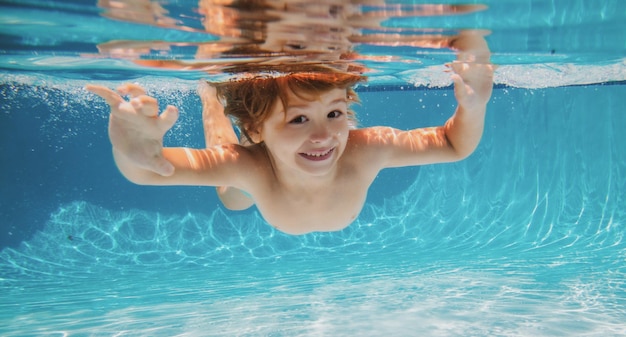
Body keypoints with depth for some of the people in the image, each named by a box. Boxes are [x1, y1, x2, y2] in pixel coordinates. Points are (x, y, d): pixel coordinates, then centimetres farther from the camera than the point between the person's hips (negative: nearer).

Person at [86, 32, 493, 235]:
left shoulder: (365, 151, -45)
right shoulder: (246, 165, -47)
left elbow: (454, 145, -34)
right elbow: (151, 170, -47)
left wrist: (472, 108, -57)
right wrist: (136, 155, -73)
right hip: (258, 179, -1)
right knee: (234, 198, 33)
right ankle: (212, 93, 46)